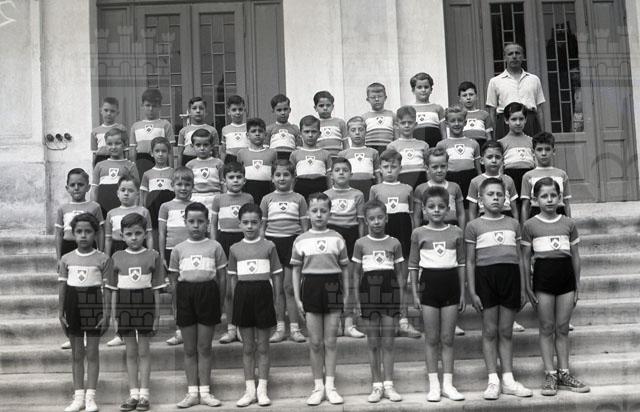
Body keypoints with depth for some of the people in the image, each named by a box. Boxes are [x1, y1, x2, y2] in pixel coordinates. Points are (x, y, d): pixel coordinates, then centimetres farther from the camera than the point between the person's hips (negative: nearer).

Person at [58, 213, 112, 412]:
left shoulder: (103, 259, -4)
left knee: (92, 353, 3)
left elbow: (107, 289, -4)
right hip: (73, 305, 3)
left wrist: (106, 314, -8)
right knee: (76, 354, 9)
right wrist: (60, 313, 3)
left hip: (94, 305, -3)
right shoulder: (66, 259, 4)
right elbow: (62, 287, 6)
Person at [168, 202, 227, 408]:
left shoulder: (214, 247, 3)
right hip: (185, 294, 1)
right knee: (189, 349, 6)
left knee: (204, 347, 4)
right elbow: (174, 280, 10)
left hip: (208, 292, -1)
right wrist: (176, 306, 4)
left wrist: (219, 304, 2)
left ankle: (205, 392, 11)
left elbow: (222, 278, 5)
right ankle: (192, 392, 13)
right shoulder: (179, 249, 7)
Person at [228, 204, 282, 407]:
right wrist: (235, 301, 5)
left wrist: (275, 302, 0)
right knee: (247, 347, 8)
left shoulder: (269, 246, 0)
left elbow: (275, 276, 3)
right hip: (243, 293, 2)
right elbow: (233, 278, 11)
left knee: (263, 346, 5)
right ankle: (250, 390, 15)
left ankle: (262, 390, 13)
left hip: (263, 293, -2)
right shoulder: (235, 249, 6)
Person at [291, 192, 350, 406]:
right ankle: (318, 386, 14)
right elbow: (296, 271, 6)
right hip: (311, 287, 0)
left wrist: (346, 294, 2)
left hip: (332, 287, 0)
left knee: (331, 341, 4)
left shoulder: (337, 239, 3)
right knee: (315, 342, 4)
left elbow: (344, 268, 7)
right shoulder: (301, 241, 3)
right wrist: (297, 298, 1)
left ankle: (330, 386, 12)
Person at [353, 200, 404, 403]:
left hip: (390, 294, 0)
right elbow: (356, 273, 5)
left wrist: (401, 299, 2)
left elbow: (399, 273, 7)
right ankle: (377, 385, 12)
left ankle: (388, 385, 10)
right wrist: (357, 300, 1)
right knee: (373, 343, 5)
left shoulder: (394, 243, 3)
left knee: (388, 343, 3)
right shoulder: (361, 243, 2)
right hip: (369, 293, 0)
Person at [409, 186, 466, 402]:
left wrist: (463, 292, 5)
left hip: (451, 284, 1)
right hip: (429, 283, -1)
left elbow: (461, 263, 7)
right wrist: (414, 293, 0)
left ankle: (448, 384, 12)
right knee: (432, 339, 4)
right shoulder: (419, 233, 0)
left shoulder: (455, 232, 3)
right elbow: (413, 265, 4)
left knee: (448, 339, 6)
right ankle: (434, 385, 11)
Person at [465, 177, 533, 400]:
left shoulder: (513, 224, 12)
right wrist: (472, 292, -3)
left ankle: (508, 380, 13)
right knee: (490, 331, 2)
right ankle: (493, 380, 8)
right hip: (486, 275, -2)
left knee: (506, 331, 6)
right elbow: (470, 262, 3)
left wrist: (523, 289, 10)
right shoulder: (474, 226, 4)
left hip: (510, 275, 2)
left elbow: (519, 258, 14)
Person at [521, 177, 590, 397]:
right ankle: (550, 375, 8)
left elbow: (575, 256, 11)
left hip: (565, 276, 2)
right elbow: (526, 258, 3)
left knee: (563, 328, 7)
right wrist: (528, 286, -1)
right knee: (547, 328, 3)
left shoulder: (569, 224, 7)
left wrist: (577, 285, 9)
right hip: (543, 274, -2)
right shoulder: (530, 225, 0)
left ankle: (564, 374, 13)